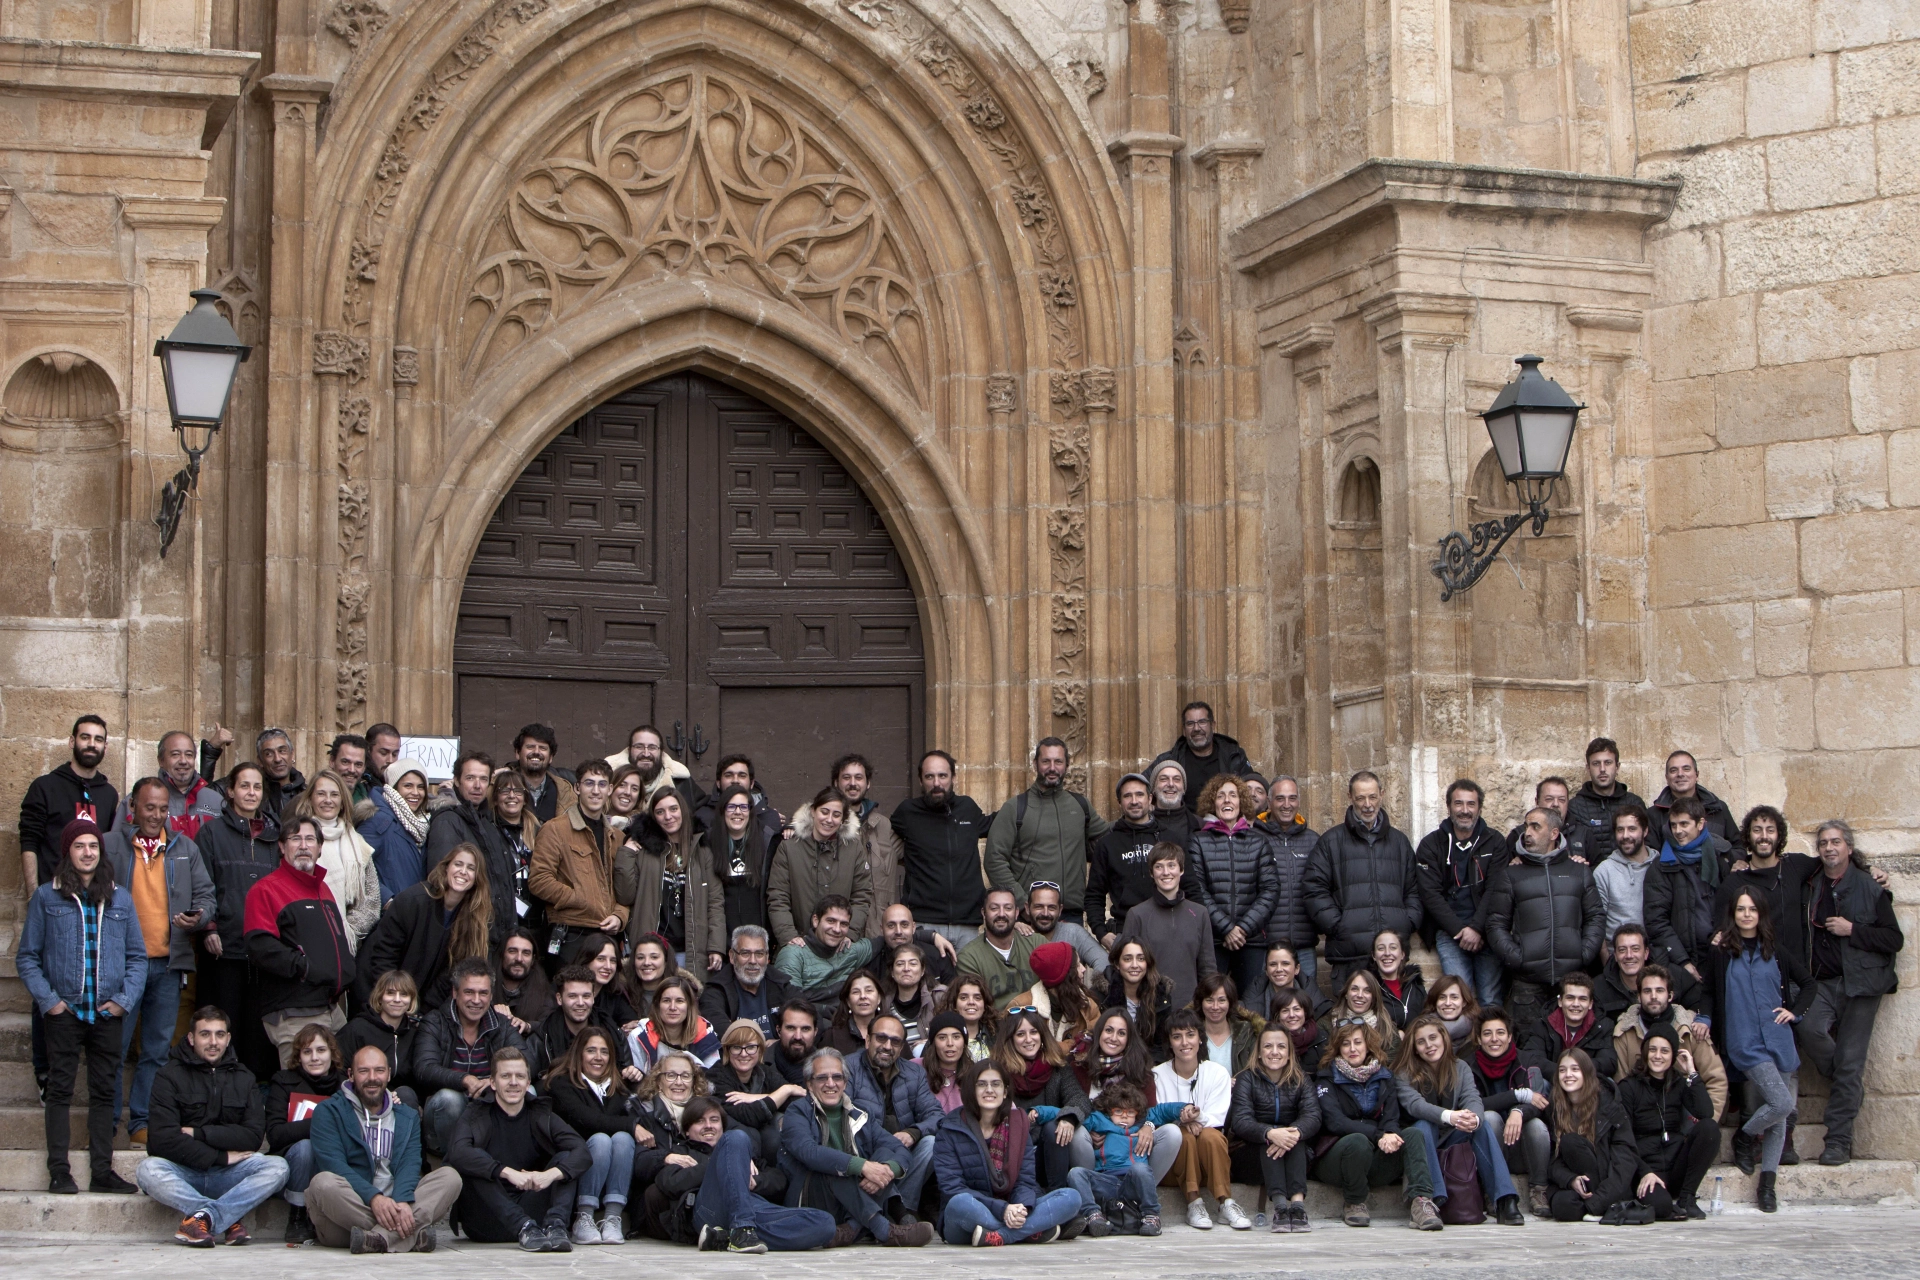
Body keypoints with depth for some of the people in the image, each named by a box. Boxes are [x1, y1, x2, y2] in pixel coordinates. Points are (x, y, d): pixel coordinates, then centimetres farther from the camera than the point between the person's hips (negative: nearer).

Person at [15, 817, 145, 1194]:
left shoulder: (120, 898, 9)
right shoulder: (46, 897, 2)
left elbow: (137, 956, 10)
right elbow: (26, 956, 3)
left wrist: (124, 999, -2)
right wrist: (47, 1000, -7)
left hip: (108, 1012, 2)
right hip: (64, 1011, -2)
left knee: (105, 1091, 6)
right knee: (61, 1090, 1)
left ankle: (102, 1169, 11)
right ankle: (59, 1171, 4)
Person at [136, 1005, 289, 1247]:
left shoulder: (243, 1078, 12)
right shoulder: (170, 1076, 2)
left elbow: (254, 1136, -2)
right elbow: (164, 1139, -11)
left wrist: (199, 1133, -12)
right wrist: (221, 1157, -13)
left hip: (227, 1175, 2)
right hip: (183, 1174, -2)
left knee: (277, 1168, -25)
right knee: (148, 1170, -34)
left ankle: (204, 1217, -34)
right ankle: (229, 1218, -34)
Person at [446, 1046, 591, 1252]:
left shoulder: (541, 1115, 8)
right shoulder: (477, 1115, 2)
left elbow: (582, 1153, -8)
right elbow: (458, 1152, -21)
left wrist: (551, 1174, -29)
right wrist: (508, 1173, -33)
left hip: (533, 1212, 2)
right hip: (487, 1225, -2)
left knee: (565, 1159, -12)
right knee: (475, 1162, -24)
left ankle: (555, 1225, -33)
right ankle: (524, 1228, -36)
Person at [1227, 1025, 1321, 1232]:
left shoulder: (1301, 1081, 7)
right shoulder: (1247, 1079, 1)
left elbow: (1312, 1117, -12)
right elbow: (1240, 1121, -17)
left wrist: (1295, 1133, -37)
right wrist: (1270, 1133, -38)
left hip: (1294, 1155, 1)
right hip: (1251, 1156, -1)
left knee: (1295, 1135, -29)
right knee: (1269, 1138, -31)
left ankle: (1298, 1204, -48)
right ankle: (1279, 1205, -50)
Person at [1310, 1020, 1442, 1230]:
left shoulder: (1383, 1077, 15)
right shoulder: (1326, 1080, 2)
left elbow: (1391, 1118, 3)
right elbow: (1335, 1122, -14)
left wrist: (1391, 1134, -23)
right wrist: (1378, 1135, -27)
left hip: (1376, 1161, 4)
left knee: (1413, 1134, -21)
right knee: (1358, 1141, -36)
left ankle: (1421, 1201, -39)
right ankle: (1354, 1204, -13)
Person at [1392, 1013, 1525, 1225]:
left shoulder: (1460, 1069, 3)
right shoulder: (1404, 1074, -8)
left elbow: (1473, 1099, -16)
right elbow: (1414, 1104, -28)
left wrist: (1474, 1118, -41)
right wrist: (1448, 1116, -47)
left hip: (1452, 1139, 3)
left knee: (1482, 1125, -25)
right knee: (1425, 1126, -34)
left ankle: (1505, 1201, -34)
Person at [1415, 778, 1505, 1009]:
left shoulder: (1494, 842, 9)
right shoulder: (1431, 845, 8)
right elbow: (1430, 894, 1)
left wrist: (1477, 928, -12)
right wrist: (1459, 930, -10)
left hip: (1486, 932, 0)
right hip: (1449, 933, 0)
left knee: (1493, 1001, -7)